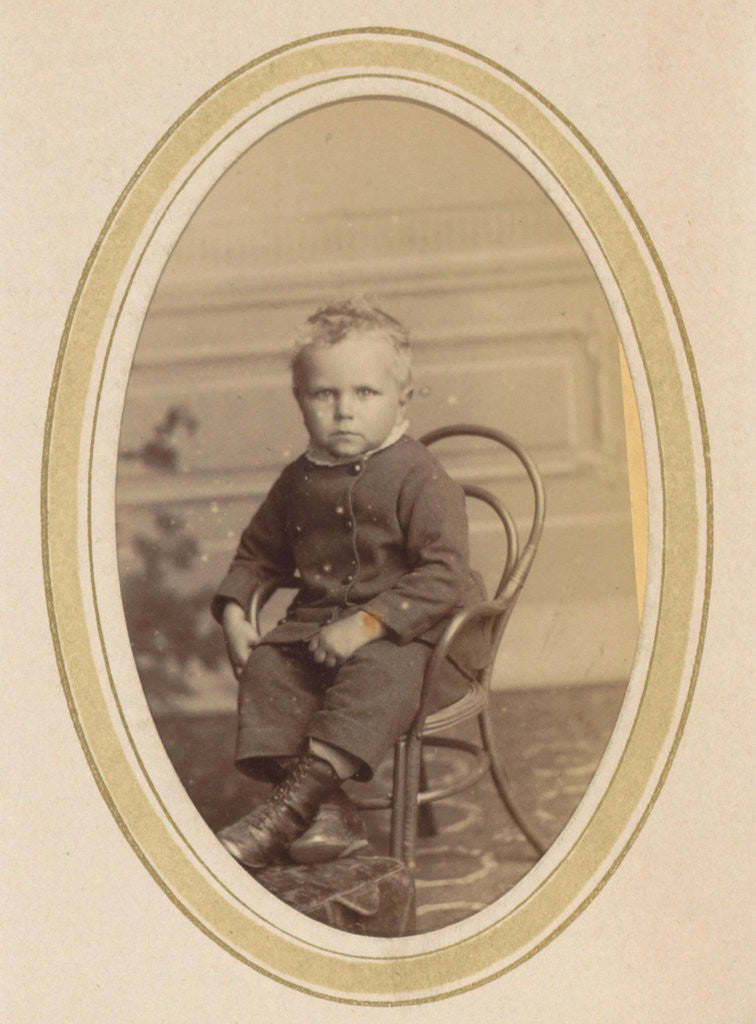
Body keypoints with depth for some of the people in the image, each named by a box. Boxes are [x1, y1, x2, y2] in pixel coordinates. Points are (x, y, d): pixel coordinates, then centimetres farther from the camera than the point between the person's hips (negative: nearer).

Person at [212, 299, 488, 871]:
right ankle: (329, 811, -27)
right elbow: (257, 553, 26)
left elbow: (443, 574, -19)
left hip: (414, 634, -6)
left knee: (377, 674, -35)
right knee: (267, 668, -18)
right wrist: (234, 611, 7)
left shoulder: (418, 478, -10)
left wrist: (368, 623, -28)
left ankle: (290, 806, -40)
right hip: (321, 620, 6)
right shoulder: (299, 481, 10)